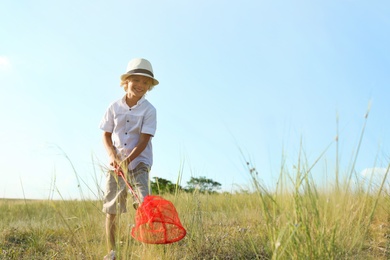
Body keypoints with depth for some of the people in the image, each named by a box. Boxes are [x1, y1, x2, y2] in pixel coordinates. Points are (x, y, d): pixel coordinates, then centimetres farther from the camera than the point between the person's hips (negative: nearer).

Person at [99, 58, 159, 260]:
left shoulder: (149, 110, -7)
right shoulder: (115, 107, 1)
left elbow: (144, 140, -13)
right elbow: (106, 135, 5)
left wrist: (127, 160, -24)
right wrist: (112, 156, -12)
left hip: (139, 162, -3)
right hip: (116, 163, 3)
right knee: (111, 209, 7)